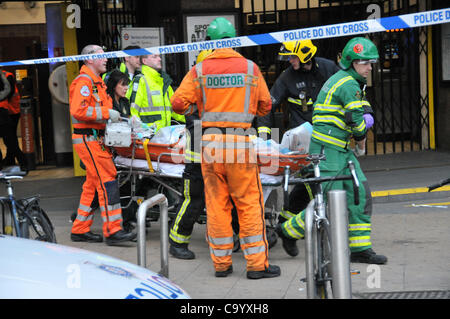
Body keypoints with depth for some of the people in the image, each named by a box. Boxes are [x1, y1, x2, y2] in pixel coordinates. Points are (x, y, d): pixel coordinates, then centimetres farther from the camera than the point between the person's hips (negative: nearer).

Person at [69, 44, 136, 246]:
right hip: (88, 139, -10)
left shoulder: (97, 82, 22)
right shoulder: (83, 82, -11)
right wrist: (107, 114, -20)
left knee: (93, 184, 11)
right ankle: (112, 231, -13)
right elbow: (78, 111, -23)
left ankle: (80, 230, 17)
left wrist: (114, 117, 12)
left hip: (96, 139, 10)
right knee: (107, 181, -13)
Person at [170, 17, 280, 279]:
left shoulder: (199, 71, 2)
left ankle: (222, 263, 15)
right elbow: (265, 106, 9)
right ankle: (257, 264, 4)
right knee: (250, 204, 3)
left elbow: (179, 103, -2)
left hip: (210, 142, 1)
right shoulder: (251, 68, 2)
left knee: (216, 205, 8)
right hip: (241, 142, -1)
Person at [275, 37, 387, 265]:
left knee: (360, 194, 5)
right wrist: (361, 143, 4)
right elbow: (357, 123, -14)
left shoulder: (350, 82, 18)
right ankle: (288, 230, 10)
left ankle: (360, 249, 9)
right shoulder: (348, 84, -15)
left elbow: (365, 117, 19)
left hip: (343, 151, 10)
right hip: (328, 151, -10)